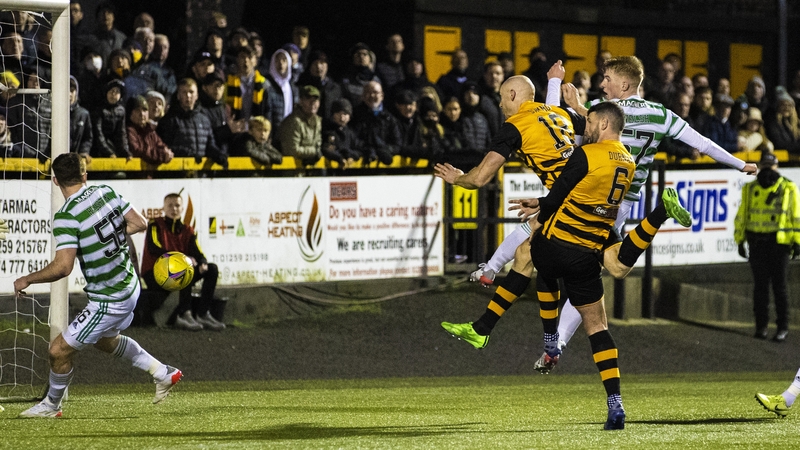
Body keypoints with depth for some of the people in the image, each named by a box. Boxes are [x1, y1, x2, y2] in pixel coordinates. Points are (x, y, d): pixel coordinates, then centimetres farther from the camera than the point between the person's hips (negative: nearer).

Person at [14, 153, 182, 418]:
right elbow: (140, 223, 2)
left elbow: (62, 267, -30)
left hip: (108, 302, -8)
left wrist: (26, 280, -15)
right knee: (105, 340, 34)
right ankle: (163, 373, 42)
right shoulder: (107, 192, -5)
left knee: (59, 350, 5)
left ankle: (52, 405, 25)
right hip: (129, 285, 8)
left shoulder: (67, 217, -25)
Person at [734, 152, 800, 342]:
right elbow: (741, 216, 12)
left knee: (779, 286, -2)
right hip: (757, 244, 3)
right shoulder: (750, 189, 9)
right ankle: (761, 325, 12)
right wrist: (740, 240, 6)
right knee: (760, 286, 5)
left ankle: (783, 327, 4)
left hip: (779, 243, -3)